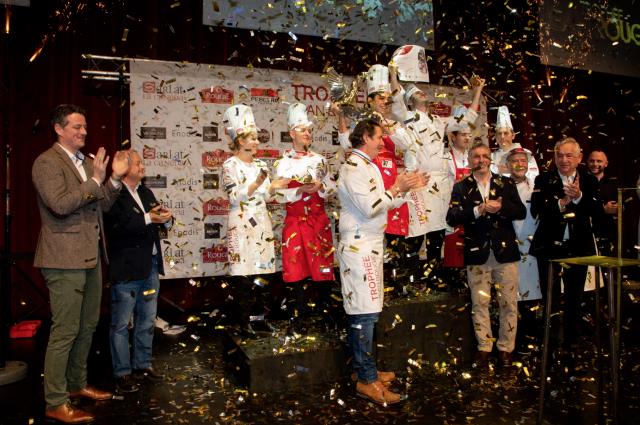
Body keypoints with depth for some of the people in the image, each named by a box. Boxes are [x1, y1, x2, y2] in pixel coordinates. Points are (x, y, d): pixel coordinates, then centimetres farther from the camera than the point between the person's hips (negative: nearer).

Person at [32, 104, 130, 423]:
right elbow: (60, 205, -22)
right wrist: (95, 181, -18)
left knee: (87, 327, 17)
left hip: (91, 256, 9)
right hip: (65, 259, -8)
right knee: (65, 332, -3)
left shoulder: (87, 161, 16)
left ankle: (77, 384, 33)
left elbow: (101, 206, 15)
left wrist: (115, 179, 2)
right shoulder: (46, 162, -9)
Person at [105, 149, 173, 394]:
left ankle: (142, 364, 30)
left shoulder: (146, 193, 15)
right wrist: (147, 219, -25)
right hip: (126, 268, -8)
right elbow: (116, 226, -24)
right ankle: (122, 373, 14)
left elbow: (160, 222, 14)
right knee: (121, 323, 2)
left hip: (150, 266, 8)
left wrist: (165, 218, -8)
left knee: (147, 320, 17)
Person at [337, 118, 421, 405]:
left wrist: (405, 188, 11)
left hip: (371, 245, 10)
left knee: (361, 311, 14)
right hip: (358, 246, -10)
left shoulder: (368, 166, 18)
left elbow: (383, 203, 20)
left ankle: (363, 369, 24)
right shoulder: (353, 167, -13)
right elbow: (369, 207, -21)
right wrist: (396, 188, -11)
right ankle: (367, 381, 1)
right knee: (364, 313, -6)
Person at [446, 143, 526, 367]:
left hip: (505, 251, 1)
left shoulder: (506, 183, 9)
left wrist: (501, 207, -16)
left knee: (509, 303, 5)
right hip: (477, 253, -1)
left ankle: (505, 348, 19)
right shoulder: (461, 187, 5)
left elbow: (521, 212, 2)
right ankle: (484, 346, 20)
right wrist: (479, 210, -19)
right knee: (479, 303, 6)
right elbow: (452, 218, -7)